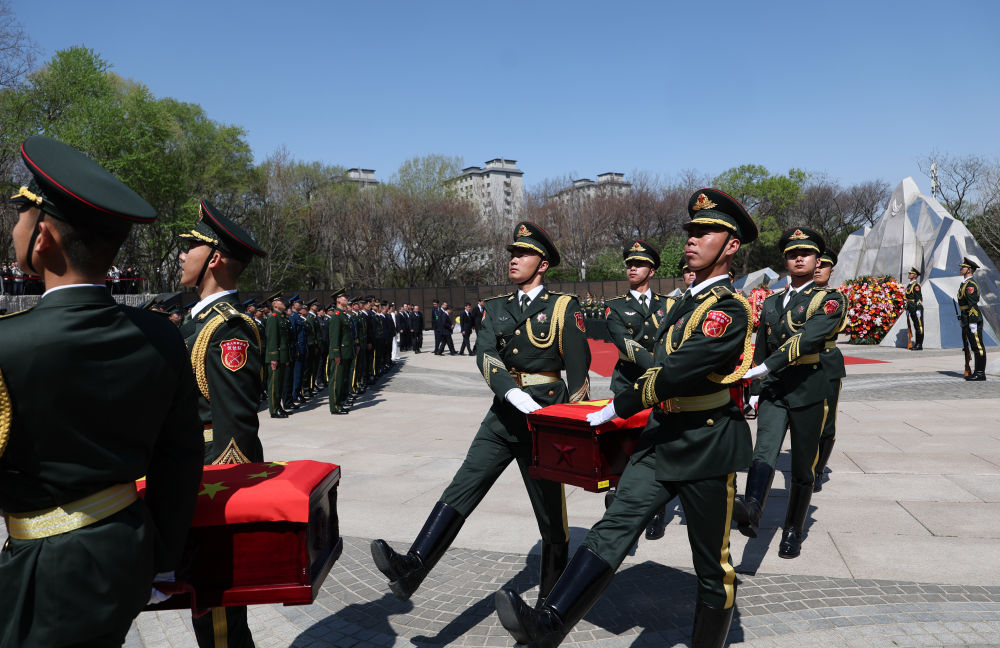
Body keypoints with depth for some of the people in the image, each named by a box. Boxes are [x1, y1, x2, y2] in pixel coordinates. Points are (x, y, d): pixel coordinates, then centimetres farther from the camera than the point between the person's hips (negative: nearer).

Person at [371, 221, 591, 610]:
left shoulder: (563, 307, -2)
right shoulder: (497, 308, 10)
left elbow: (578, 370, -3)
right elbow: (485, 355, -6)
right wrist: (512, 392, -25)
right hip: (503, 415, 4)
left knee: (550, 510, 7)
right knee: (462, 488, -9)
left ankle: (553, 601, 25)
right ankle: (412, 568, -16)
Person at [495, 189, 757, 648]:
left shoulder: (730, 310, -15)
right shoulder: (688, 302, 14)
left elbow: (675, 372, -24)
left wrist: (619, 407, -17)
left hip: (706, 449, -7)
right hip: (661, 438, 7)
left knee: (712, 564, 10)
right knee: (615, 527, -8)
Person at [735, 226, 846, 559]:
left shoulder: (830, 300, -2)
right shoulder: (771, 303, 14)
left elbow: (808, 338, -20)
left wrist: (766, 368, -28)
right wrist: (755, 389, 14)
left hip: (808, 391, -3)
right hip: (772, 390, 3)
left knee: (802, 468, 7)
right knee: (764, 451, -20)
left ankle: (793, 530, 23)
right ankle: (752, 510, -39)